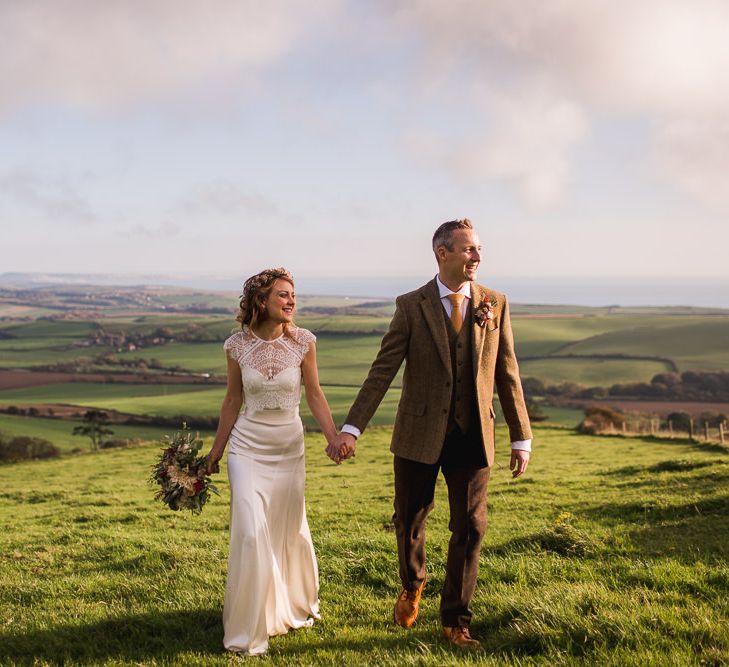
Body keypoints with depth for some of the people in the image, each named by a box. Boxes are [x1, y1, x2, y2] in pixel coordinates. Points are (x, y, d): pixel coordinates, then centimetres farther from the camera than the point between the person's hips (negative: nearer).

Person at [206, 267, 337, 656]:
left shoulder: (302, 342, -7)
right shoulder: (238, 345, -6)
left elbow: (314, 395, 0)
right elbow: (233, 401, 4)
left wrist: (334, 437, -12)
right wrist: (216, 450, 9)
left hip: (289, 447, 1)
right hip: (247, 447, -1)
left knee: (288, 531, 12)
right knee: (252, 533, -9)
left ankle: (294, 606, 40)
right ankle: (247, 629, 7)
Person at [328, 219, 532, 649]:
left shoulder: (495, 304, 2)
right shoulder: (411, 306, -4)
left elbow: (507, 374, 6)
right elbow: (383, 371, -7)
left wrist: (522, 437, 5)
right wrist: (351, 429, -14)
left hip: (473, 436, 1)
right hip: (420, 434, -1)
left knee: (470, 529, 3)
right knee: (410, 520, 12)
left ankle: (456, 621, 19)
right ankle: (413, 585, 43)